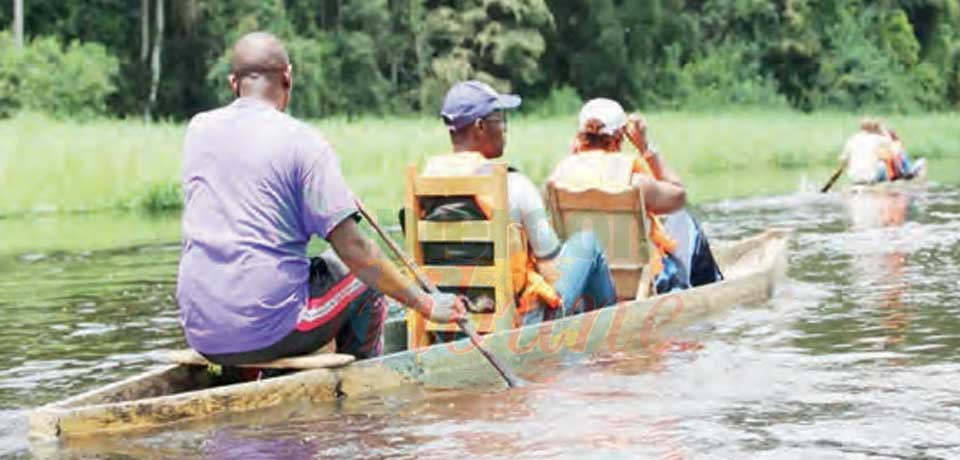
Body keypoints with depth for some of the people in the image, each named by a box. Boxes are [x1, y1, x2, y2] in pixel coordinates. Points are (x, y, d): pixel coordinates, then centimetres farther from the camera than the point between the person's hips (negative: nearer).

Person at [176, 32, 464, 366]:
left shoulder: (197, 129, 7)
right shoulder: (303, 141, -9)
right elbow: (353, 249, -12)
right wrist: (425, 303, -4)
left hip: (200, 334, 6)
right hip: (269, 332, -6)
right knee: (366, 283, 20)